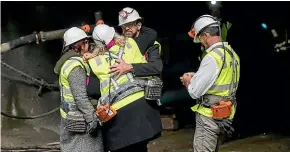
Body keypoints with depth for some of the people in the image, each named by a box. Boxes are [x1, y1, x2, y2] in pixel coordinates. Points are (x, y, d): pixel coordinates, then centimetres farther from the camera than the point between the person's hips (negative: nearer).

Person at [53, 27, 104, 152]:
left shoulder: (68, 62, 15)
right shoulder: (76, 65, -16)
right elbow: (81, 97, -22)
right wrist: (92, 118, -22)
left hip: (70, 118, 10)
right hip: (80, 121, -10)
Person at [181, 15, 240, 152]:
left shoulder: (212, 57, -21)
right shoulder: (231, 53, 6)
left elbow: (195, 92, -20)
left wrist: (187, 81, 2)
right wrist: (195, 76, 14)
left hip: (210, 116, -9)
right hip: (224, 113, 9)